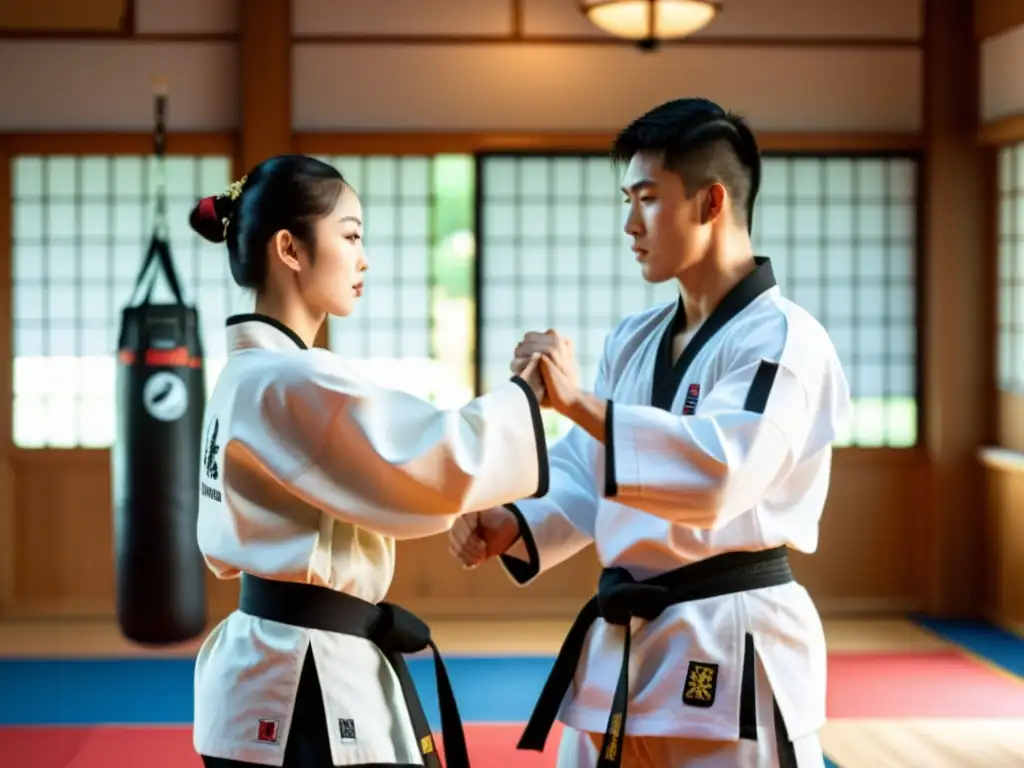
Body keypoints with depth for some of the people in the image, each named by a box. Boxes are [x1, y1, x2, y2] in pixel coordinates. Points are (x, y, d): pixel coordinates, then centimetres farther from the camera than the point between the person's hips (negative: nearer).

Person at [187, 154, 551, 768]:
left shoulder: (248, 375, 11)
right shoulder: (288, 385, -20)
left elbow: (228, 549, 20)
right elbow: (443, 462, -25)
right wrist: (529, 389, -12)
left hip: (289, 672, 10)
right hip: (300, 686, -10)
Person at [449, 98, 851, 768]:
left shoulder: (784, 340, -14)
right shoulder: (634, 341, 12)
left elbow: (720, 474, -29)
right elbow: (583, 478, 13)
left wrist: (578, 403, -32)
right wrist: (511, 527, -6)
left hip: (729, 653, -8)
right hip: (625, 643, 8)